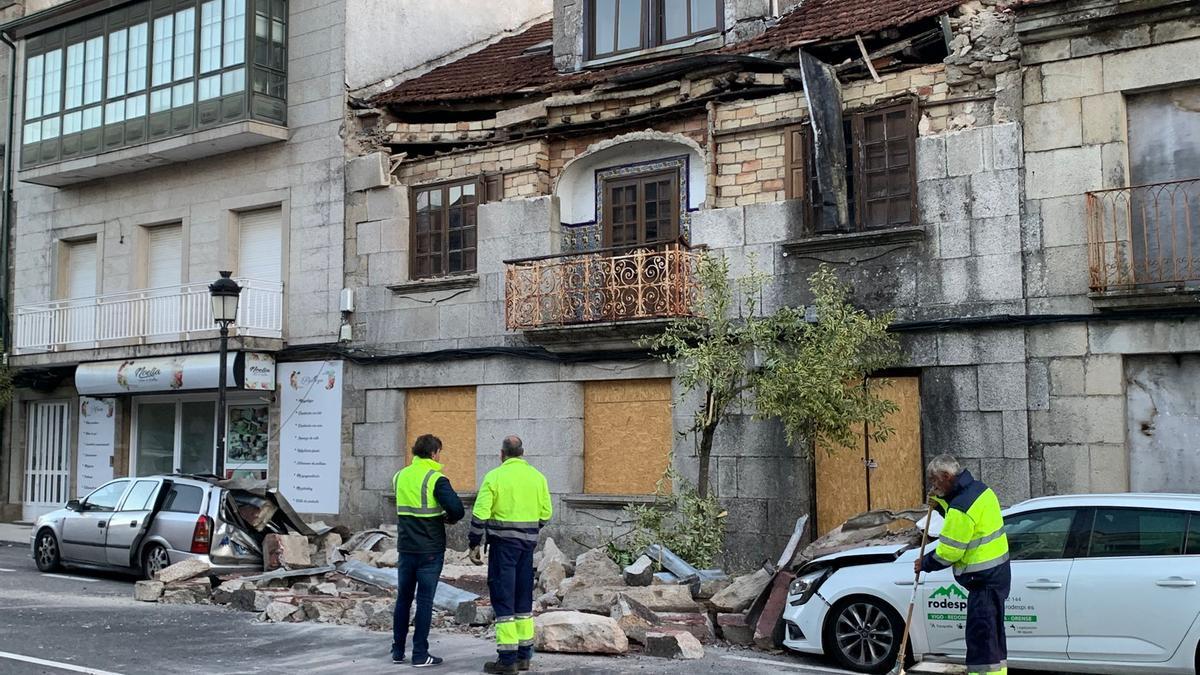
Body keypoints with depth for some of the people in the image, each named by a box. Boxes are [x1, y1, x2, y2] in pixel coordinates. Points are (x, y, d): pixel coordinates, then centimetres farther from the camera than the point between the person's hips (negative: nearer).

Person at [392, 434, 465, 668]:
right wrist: (448, 518, -1)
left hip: (406, 547, 5)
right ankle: (420, 655, 4)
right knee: (425, 600, 1)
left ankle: (397, 651, 19)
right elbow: (457, 509, -22)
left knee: (403, 598, 15)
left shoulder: (400, 476, 6)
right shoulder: (436, 479, -14)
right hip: (430, 549, -5)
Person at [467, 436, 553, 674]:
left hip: (503, 541, -5)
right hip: (528, 543, 5)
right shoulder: (537, 477, 6)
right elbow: (546, 512, 8)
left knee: (503, 597, -1)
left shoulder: (495, 476, -8)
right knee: (523, 597, 14)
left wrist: (474, 545, -4)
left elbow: (480, 514, -11)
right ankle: (524, 655, 19)